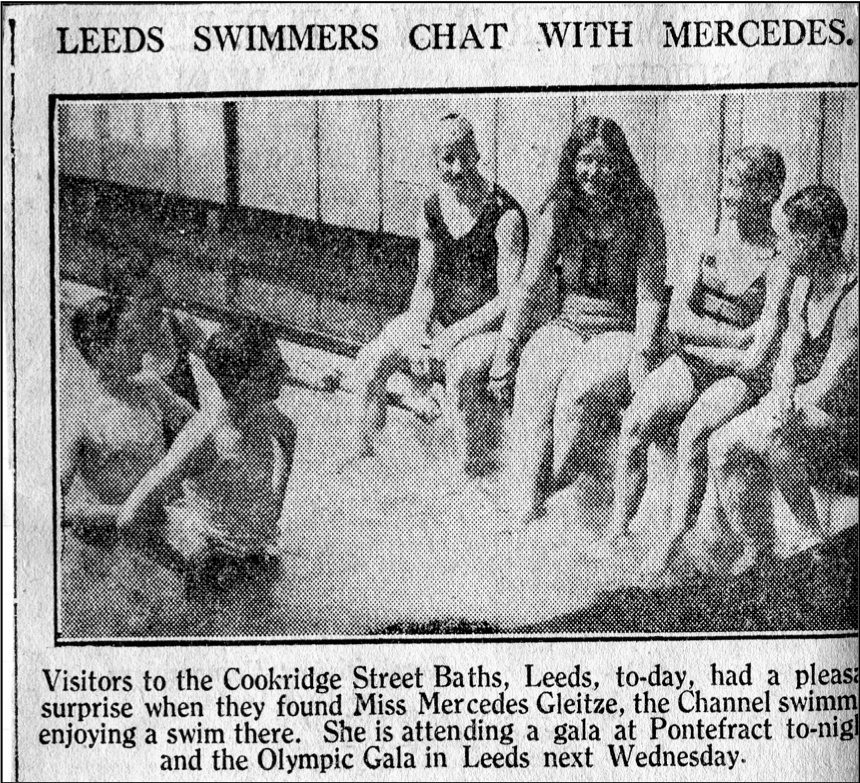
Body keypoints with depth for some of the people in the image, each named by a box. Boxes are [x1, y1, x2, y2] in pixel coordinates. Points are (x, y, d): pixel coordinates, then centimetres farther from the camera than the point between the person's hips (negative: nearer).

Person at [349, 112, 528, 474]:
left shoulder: (504, 214, -16)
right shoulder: (433, 207, 4)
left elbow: (511, 298, -18)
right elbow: (425, 283, 10)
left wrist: (453, 335, -20)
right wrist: (418, 333, -8)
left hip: (490, 325, -6)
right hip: (439, 317, 6)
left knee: (460, 369, -35)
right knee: (371, 358, -11)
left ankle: (474, 471, -21)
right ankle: (364, 452, 3)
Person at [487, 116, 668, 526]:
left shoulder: (641, 215, -5)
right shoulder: (558, 212, 4)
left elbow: (650, 297, -9)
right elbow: (529, 285, 3)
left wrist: (640, 361, -20)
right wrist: (505, 350, -6)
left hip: (621, 335, -3)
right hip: (566, 327, 3)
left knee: (577, 392, -33)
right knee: (531, 394, -27)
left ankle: (554, 488, -13)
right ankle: (523, 520, -31)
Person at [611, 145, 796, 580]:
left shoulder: (780, 264, -10)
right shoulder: (715, 239, 7)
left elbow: (757, 360, -15)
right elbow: (677, 317, 2)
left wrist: (694, 341, -5)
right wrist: (739, 336, -9)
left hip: (740, 377, -5)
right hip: (690, 364, 5)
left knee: (692, 431, -33)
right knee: (634, 423, -22)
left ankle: (671, 544, -27)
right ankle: (617, 533, -19)